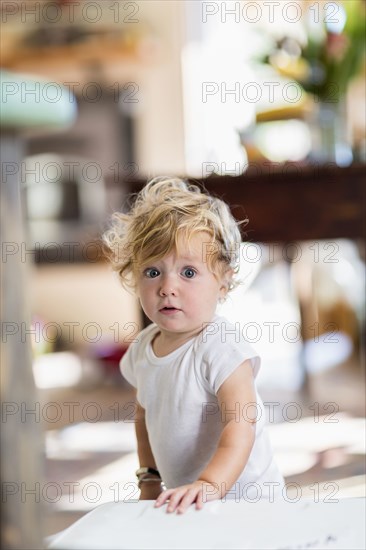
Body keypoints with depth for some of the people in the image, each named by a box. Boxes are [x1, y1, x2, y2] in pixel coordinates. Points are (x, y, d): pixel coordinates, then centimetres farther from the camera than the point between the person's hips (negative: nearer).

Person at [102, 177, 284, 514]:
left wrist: (210, 484, -43)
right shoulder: (143, 348, 2)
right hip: (184, 498, 6)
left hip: (242, 497, -6)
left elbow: (240, 427, -29)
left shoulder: (222, 348, -20)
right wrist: (150, 479, 14)